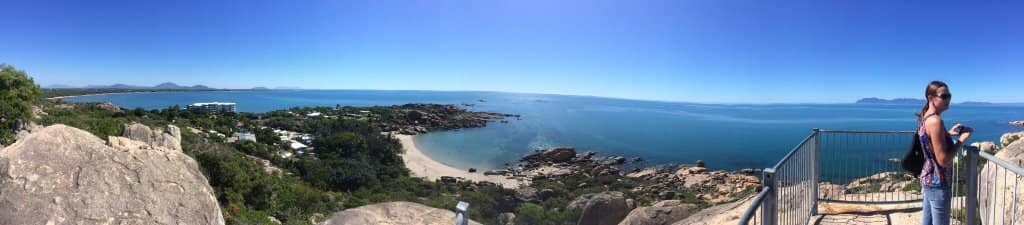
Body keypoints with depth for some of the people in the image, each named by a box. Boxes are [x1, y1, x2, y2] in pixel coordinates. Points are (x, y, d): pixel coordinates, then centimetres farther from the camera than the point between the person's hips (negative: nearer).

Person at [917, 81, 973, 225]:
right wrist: (961, 140, -12)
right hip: (938, 182, -9)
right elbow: (943, 160, -22)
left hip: (928, 179, 9)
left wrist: (948, 134, 13)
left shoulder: (926, 117, 6)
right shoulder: (935, 121, -22)